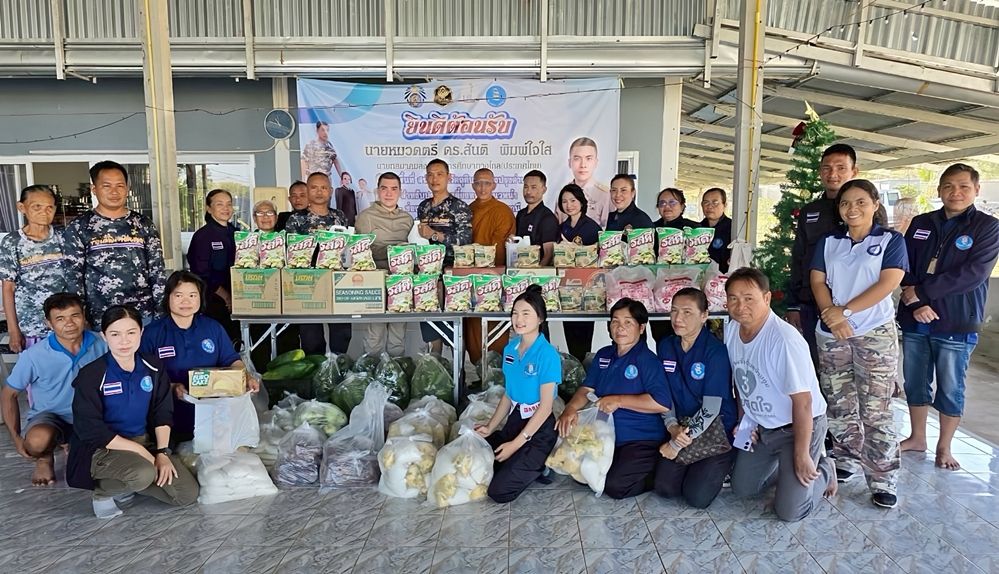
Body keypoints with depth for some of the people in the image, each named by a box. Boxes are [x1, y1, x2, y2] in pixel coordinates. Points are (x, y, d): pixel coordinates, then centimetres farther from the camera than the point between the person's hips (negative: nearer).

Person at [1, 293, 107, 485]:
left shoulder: (100, 344, -12)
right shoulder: (34, 355, -16)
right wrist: (16, 438, -7)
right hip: (50, 416, -2)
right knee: (37, 441, -37)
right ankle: (45, 458, 3)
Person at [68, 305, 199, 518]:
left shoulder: (153, 367, -1)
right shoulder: (91, 376, -15)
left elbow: (162, 413, 4)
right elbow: (92, 430, -16)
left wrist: (162, 452, -8)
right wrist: (141, 451, -19)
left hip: (145, 440, 5)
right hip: (103, 448, -5)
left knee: (188, 494, -8)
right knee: (144, 474, -37)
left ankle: (123, 484, 13)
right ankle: (103, 489, -2)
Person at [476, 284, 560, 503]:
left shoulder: (547, 354, -19)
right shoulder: (510, 349, 3)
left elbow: (545, 407, -17)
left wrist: (516, 444, -16)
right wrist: (490, 427, 6)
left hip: (539, 427, -7)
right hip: (515, 419, 7)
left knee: (499, 491, -12)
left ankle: (539, 465, 11)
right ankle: (529, 462, 17)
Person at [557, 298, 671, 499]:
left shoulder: (648, 360, -15)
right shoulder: (603, 355, 8)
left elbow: (663, 404, -24)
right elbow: (586, 389, 7)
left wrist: (618, 401, -22)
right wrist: (571, 408, -15)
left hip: (642, 440, -7)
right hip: (607, 436, 7)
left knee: (615, 486, -21)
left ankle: (658, 474, 4)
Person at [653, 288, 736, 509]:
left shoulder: (716, 351, -18)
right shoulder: (665, 346, 1)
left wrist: (678, 443, -16)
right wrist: (673, 428, -14)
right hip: (683, 430, 5)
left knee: (697, 496, -16)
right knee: (664, 487, -10)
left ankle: (720, 467, 14)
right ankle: (693, 466, 19)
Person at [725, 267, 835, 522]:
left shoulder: (784, 340, -31)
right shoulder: (731, 330, -9)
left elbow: (802, 401, -26)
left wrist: (801, 456, -20)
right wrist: (744, 420, 5)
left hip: (800, 425, -7)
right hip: (759, 426, 7)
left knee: (789, 511, -7)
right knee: (741, 489, 13)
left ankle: (823, 470, 20)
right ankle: (785, 466, 35)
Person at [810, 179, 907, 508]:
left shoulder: (891, 241, 2)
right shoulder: (828, 243, 12)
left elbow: (888, 283, -10)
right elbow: (818, 282, 4)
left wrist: (846, 311, -16)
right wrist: (833, 317, -11)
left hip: (876, 333, -3)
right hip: (831, 334, 4)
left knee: (875, 409, -5)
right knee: (839, 405, 8)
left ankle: (882, 480, 2)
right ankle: (847, 461, 23)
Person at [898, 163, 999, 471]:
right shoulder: (920, 224, 7)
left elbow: (972, 274, -16)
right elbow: (905, 267, 0)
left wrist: (921, 291, -17)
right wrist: (917, 304, -14)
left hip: (957, 324, -3)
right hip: (915, 321, 3)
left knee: (951, 389, 7)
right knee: (915, 383, 13)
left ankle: (944, 447, 24)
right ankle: (917, 437, 30)